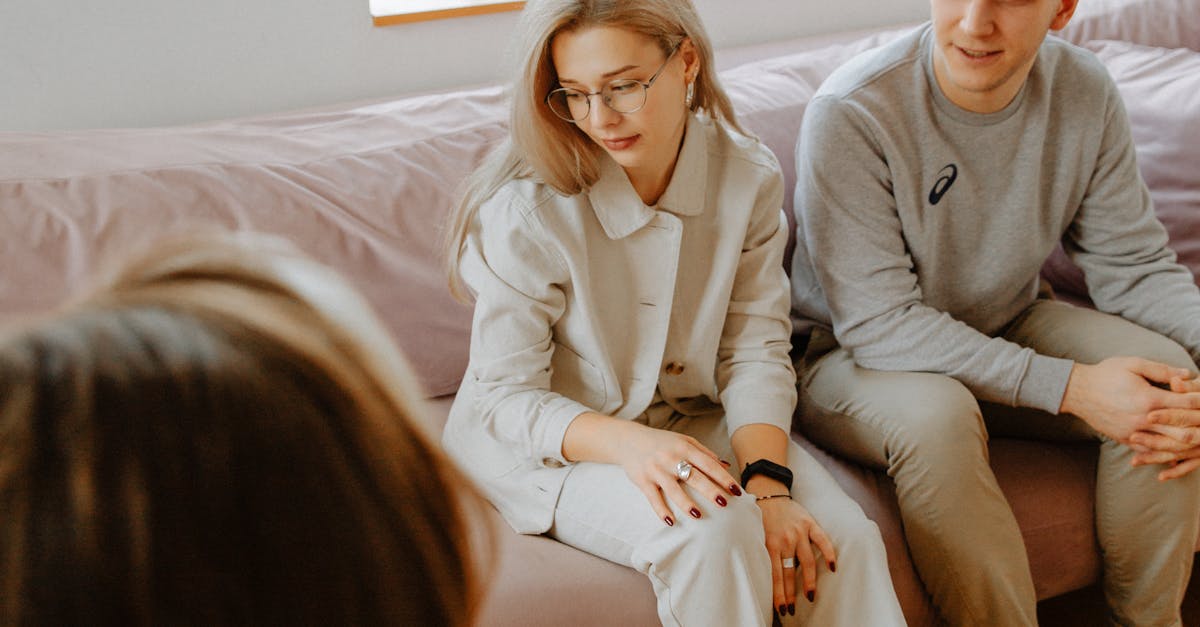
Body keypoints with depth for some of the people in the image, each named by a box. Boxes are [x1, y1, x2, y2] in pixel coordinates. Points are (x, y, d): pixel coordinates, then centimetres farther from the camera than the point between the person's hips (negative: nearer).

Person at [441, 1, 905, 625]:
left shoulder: (749, 178, -7)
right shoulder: (529, 207, -21)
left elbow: (755, 349, -6)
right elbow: (504, 397, -17)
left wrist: (768, 482, -23)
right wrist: (628, 443, -36)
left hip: (692, 421, 4)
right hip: (550, 446, -4)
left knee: (844, 543, -21)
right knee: (714, 533, -32)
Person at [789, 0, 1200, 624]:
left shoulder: (1085, 93, -9)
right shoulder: (851, 113, -26)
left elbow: (1136, 266, -2)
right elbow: (878, 323, -27)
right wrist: (1069, 385, -32)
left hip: (1004, 329, 5)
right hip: (852, 357, -5)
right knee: (935, 415, -36)